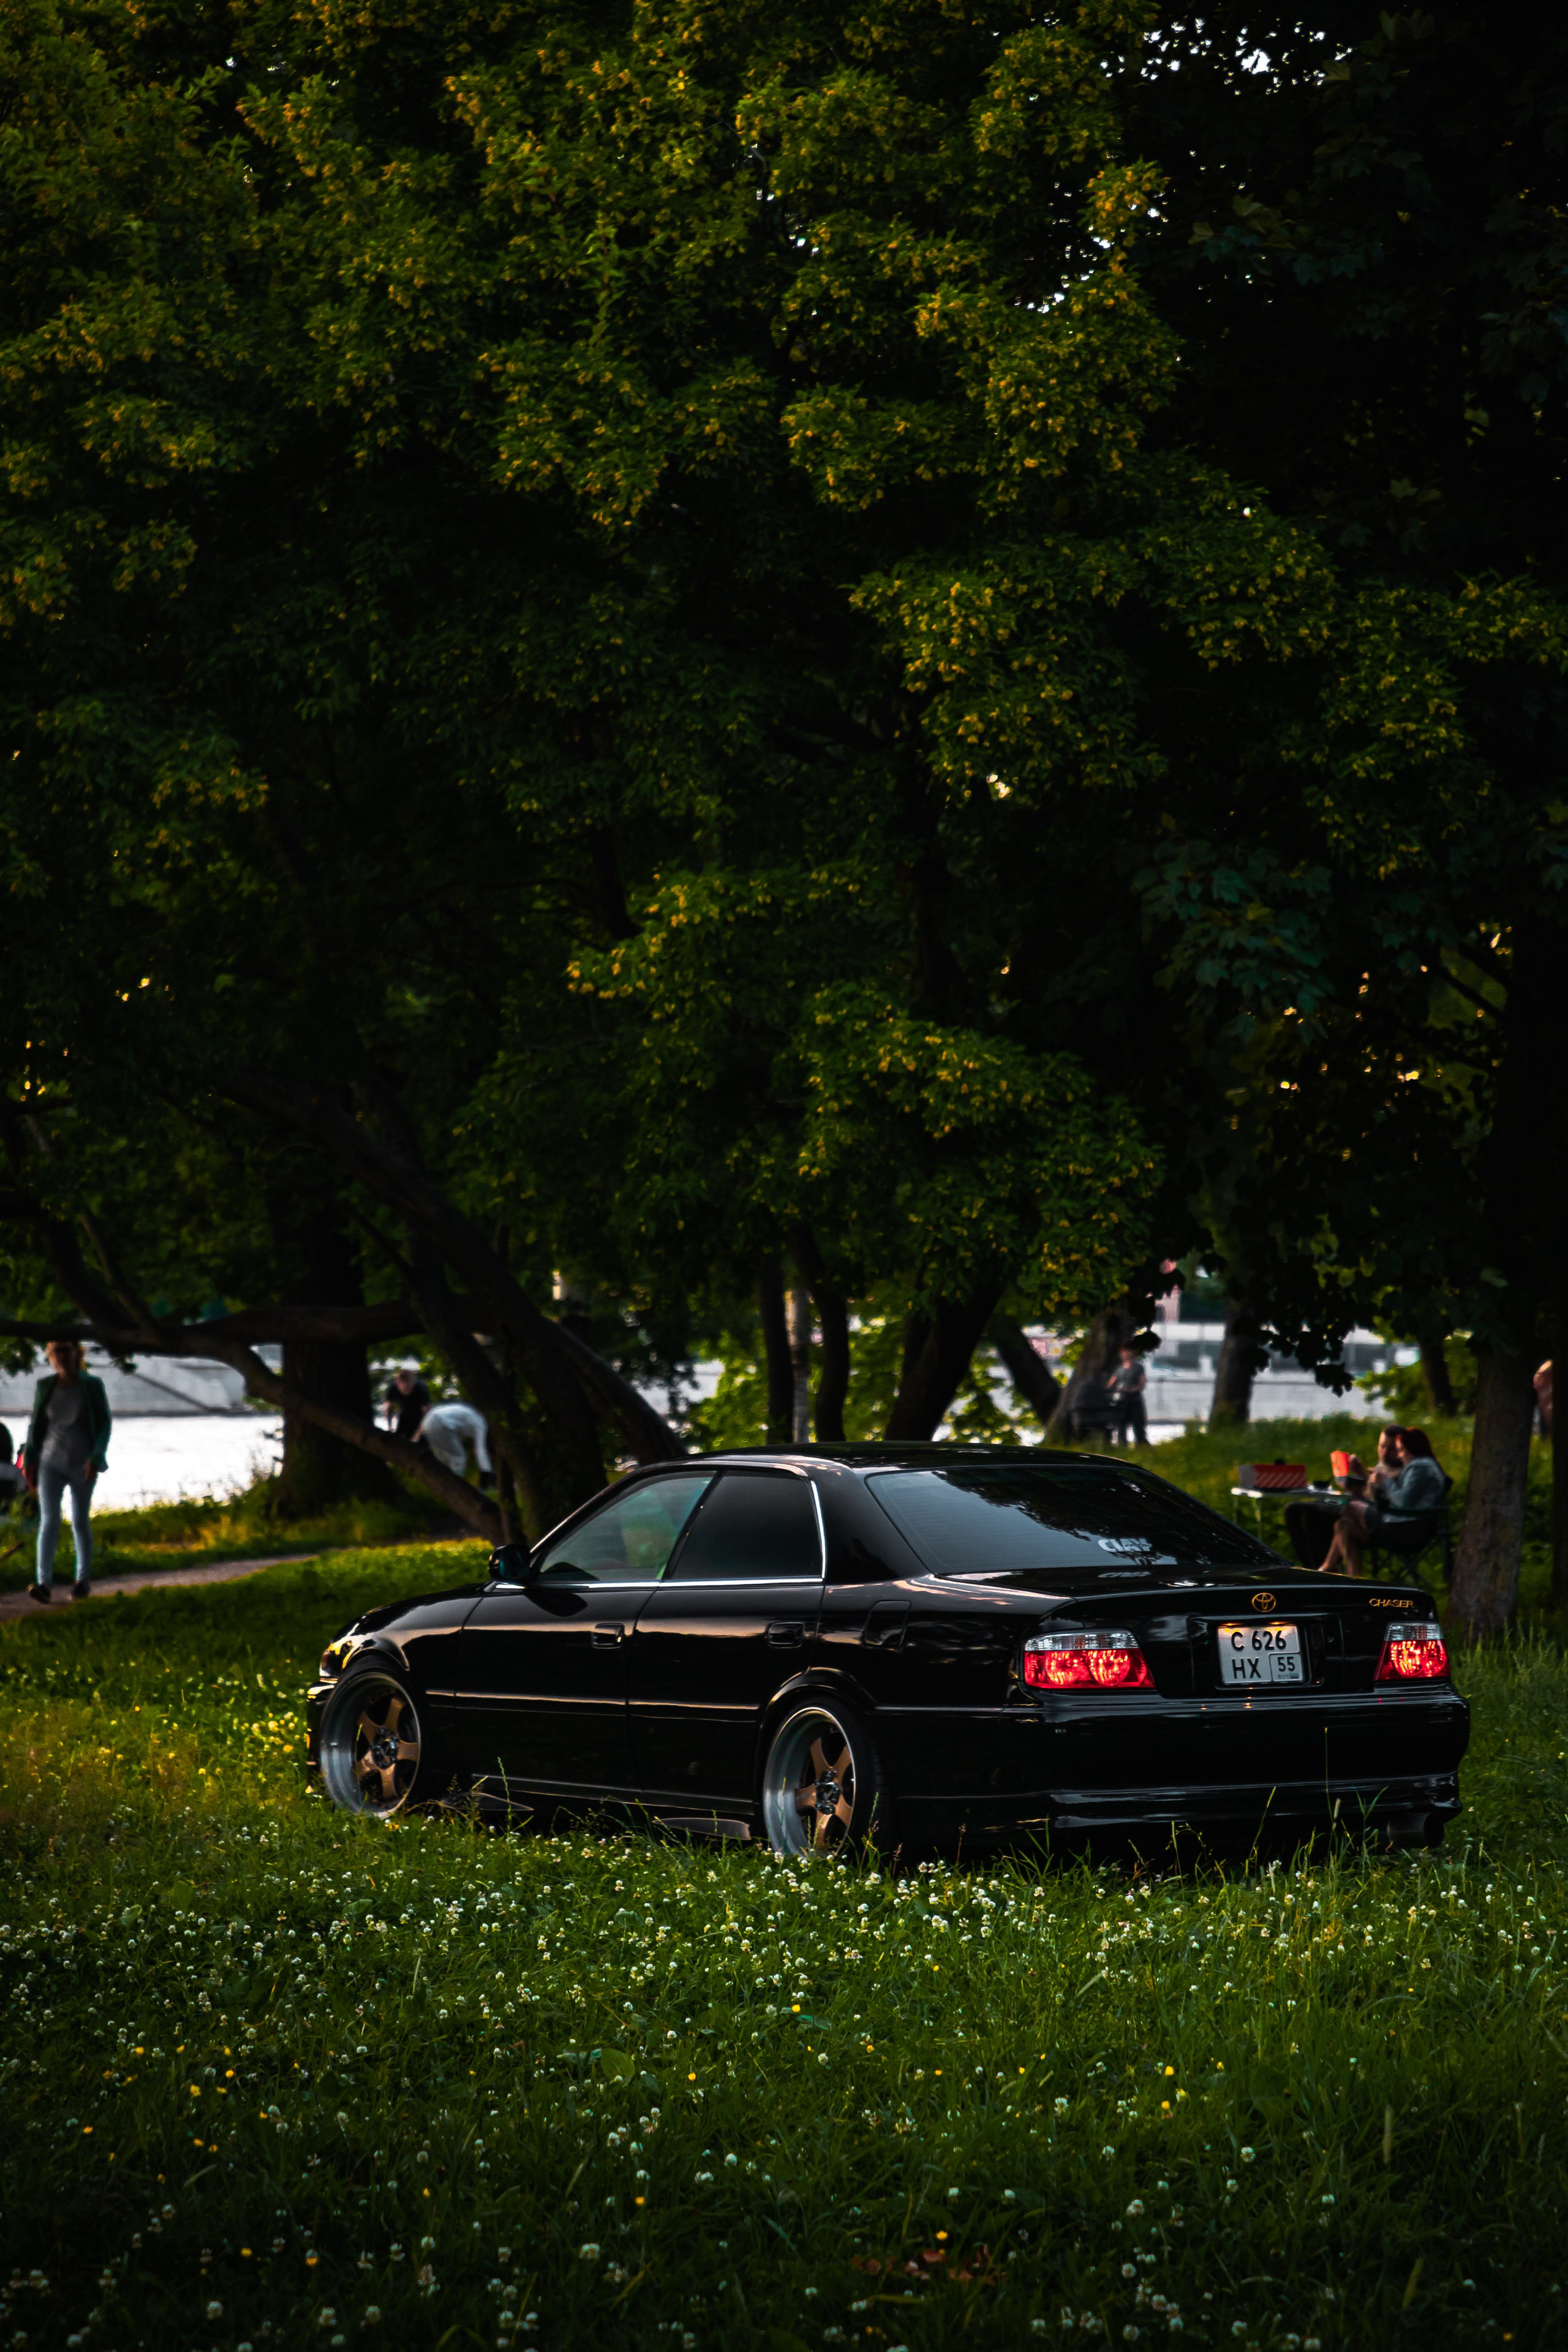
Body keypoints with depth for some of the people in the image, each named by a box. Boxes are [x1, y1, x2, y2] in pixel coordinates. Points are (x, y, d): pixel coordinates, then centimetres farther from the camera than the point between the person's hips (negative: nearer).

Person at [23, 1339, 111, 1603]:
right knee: (49, 1521, -10)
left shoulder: (92, 1385, -5)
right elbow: (37, 1425, 9)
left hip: (82, 1464, -1)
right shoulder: (45, 1386, 2)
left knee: (79, 1522, 4)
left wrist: (96, 1457, -16)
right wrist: (29, 1460, 4)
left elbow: (104, 1424, -4)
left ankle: (84, 1579, 20)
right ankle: (44, 1583, -18)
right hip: (51, 1462, 1)